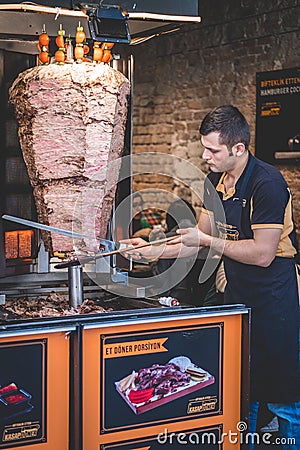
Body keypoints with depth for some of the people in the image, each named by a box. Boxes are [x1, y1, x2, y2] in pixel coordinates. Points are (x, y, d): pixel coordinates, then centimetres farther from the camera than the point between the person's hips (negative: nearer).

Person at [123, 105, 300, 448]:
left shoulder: (267, 183, -21)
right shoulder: (216, 181, 6)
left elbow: (262, 253, -24)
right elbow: (200, 239, 13)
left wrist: (208, 240, -16)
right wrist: (153, 250, 3)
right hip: (237, 295, 8)